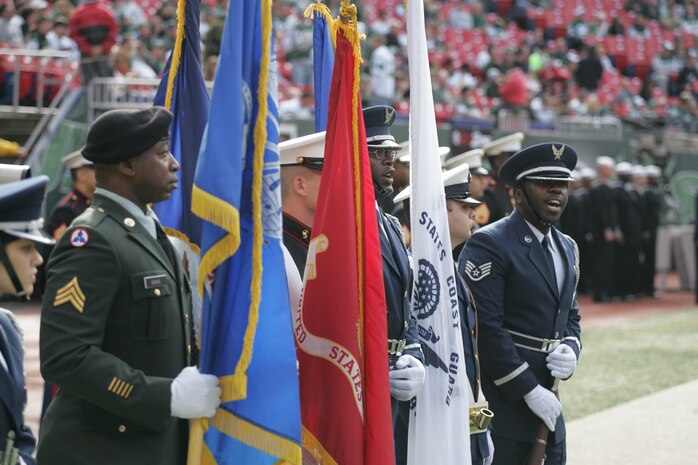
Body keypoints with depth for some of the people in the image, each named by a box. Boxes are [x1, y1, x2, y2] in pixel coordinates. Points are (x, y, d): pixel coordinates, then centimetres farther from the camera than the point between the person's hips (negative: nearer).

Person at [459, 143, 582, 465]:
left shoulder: (567, 248, 16)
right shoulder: (488, 244, -11)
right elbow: (485, 326, -17)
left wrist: (570, 351, -1)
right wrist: (529, 390, -17)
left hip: (545, 402, 8)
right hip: (498, 404, -8)